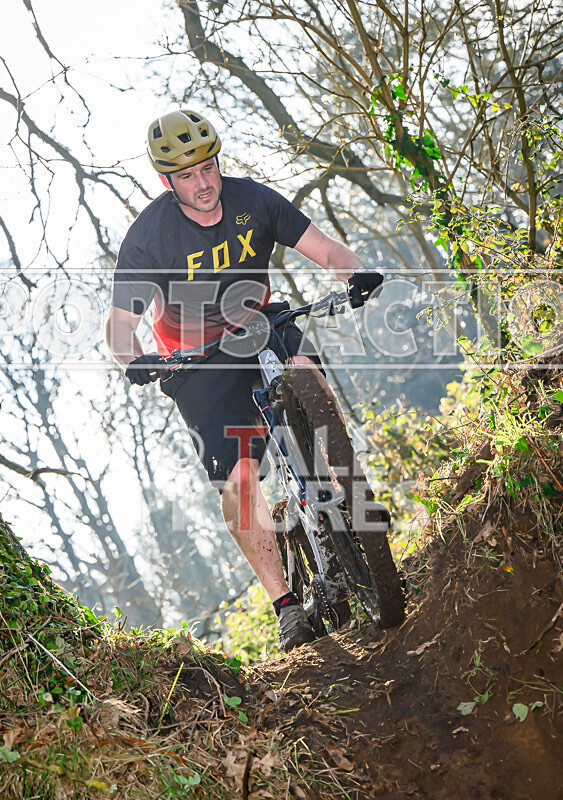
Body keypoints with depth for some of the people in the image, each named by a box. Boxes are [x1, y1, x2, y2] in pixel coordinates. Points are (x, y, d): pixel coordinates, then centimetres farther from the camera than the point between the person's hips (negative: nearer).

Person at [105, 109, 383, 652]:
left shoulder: (252, 199, -11)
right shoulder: (148, 236, -19)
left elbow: (323, 248, -12)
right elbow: (119, 323, -19)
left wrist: (355, 274, -34)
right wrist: (133, 360, -42)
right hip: (198, 359, -2)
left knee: (307, 371, -32)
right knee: (236, 481, -11)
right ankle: (284, 603, -1)